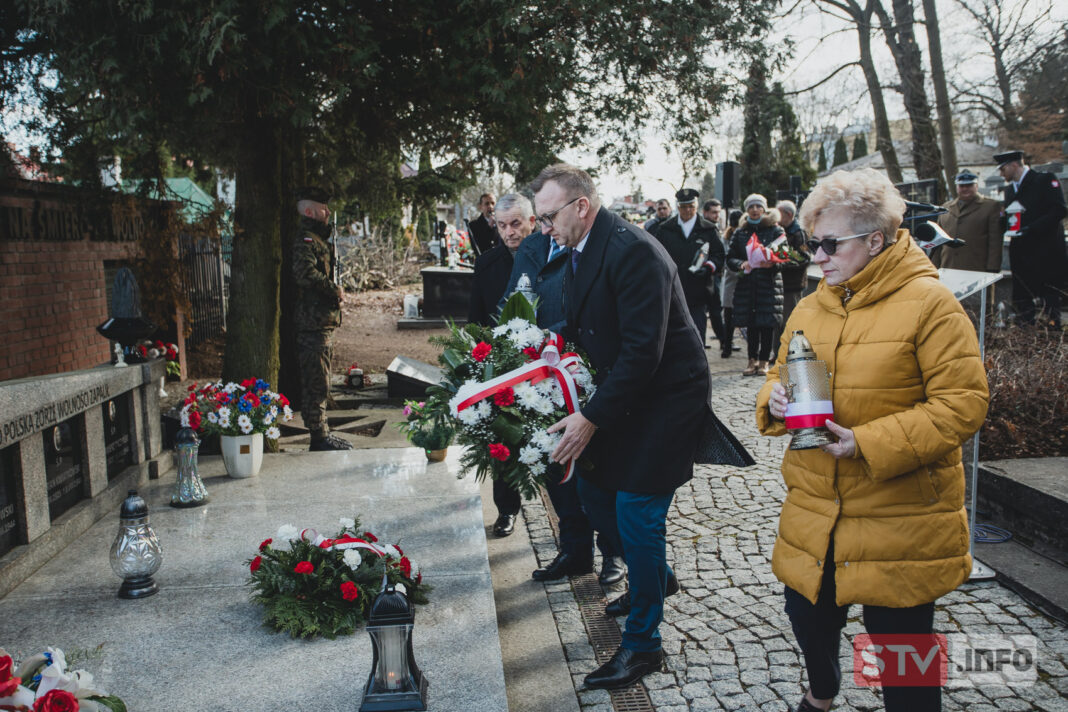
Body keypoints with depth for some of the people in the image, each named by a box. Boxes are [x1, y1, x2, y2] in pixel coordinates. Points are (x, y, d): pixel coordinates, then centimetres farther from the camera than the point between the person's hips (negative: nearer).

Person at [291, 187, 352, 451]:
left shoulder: (318, 239, 19)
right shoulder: (305, 241, -14)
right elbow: (305, 273, -31)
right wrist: (334, 289, -20)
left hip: (321, 323, 11)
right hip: (313, 323, -11)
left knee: (319, 382, 15)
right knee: (316, 383, -5)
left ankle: (322, 434, 24)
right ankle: (319, 437, 1)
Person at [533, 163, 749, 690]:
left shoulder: (633, 251, -24)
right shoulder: (579, 252, 6)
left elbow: (643, 350, -28)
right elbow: (580, 332, 14)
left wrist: (592, 418, -25)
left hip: (666, 399, -9)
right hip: (620, 395, 9)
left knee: (636, 514, -5)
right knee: (593, 490, 14)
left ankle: (642, 643, 13)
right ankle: (654, 577, 40)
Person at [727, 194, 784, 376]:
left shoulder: (776, 230, 4)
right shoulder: (740, 233, 11)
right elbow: (730, 258, 10)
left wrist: (773, 263, -20)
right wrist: (741, 264, -11)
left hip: (770, 283, -2)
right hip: (747, 284, 3)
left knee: (767, 324, -2)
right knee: (751, 324, 6)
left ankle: (764, 361, 7)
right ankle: (753, 360, 16)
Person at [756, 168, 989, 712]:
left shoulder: (928, 303, -13)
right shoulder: (810, 308, 8)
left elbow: (962, 403, -17)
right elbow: (781, 376, 18)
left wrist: (869, 443, -24)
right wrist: (774, 399, -6)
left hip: (899, 522, -6)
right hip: (815, 512, 6)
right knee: (807, 615, 21)